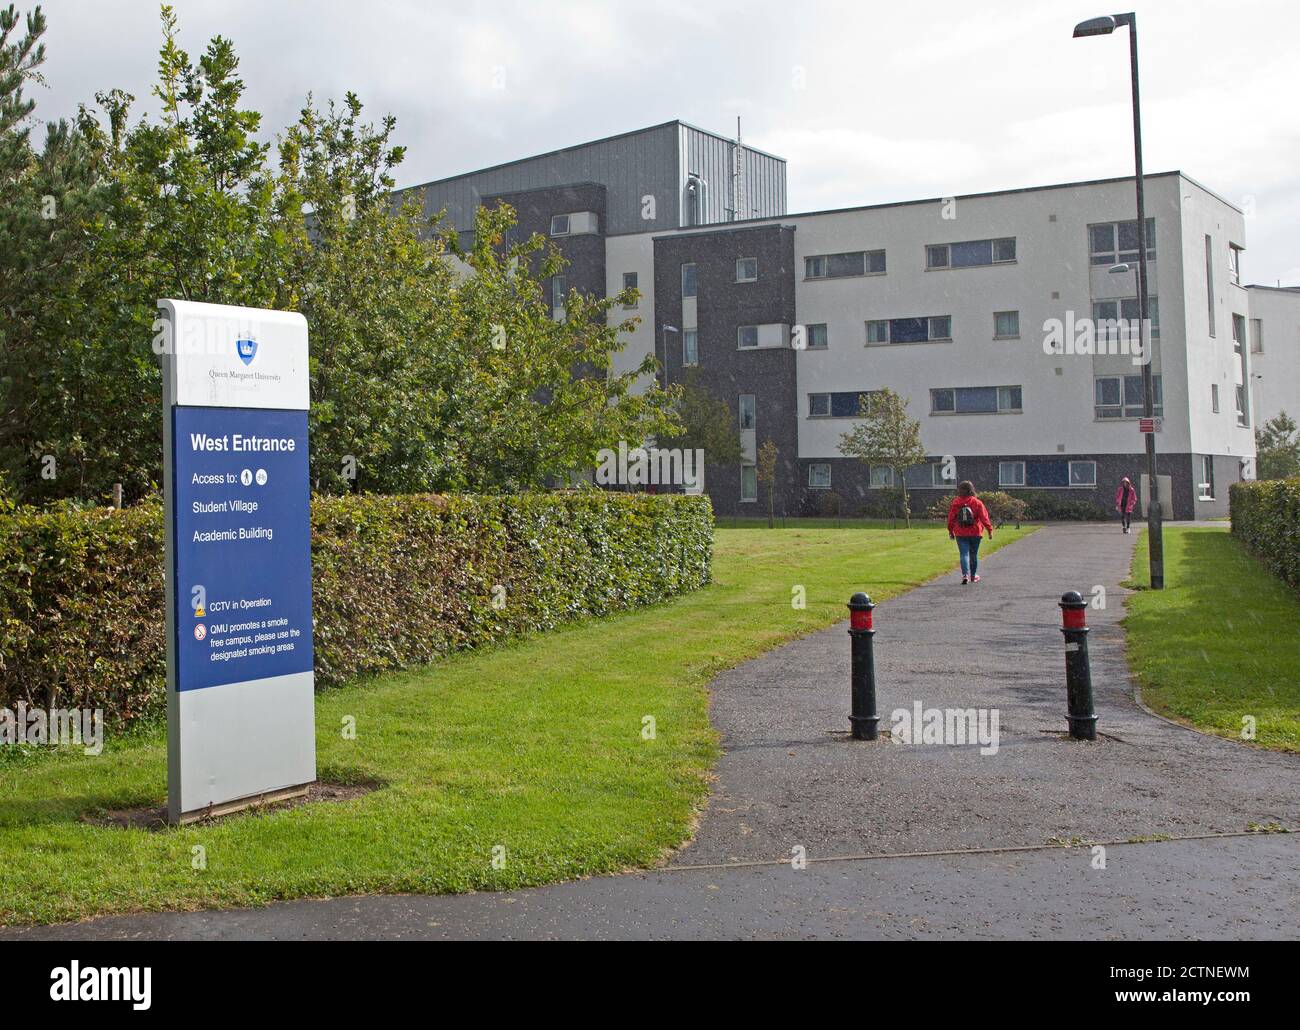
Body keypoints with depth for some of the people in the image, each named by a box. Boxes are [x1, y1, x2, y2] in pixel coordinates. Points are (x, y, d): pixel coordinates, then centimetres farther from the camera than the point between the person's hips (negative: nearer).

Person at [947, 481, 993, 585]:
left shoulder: (955, 503, -4)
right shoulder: (977, 503, -6)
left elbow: (951, 518, 1)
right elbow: (984, 517, -7)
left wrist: (951, 530, 13)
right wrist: (990, 529, 0)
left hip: (960, 534, 0)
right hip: (975, 533, 0)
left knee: (964, 554, -1)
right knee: (973, 554, 14)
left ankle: (965, 574, -21)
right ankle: (973, 576, 25)